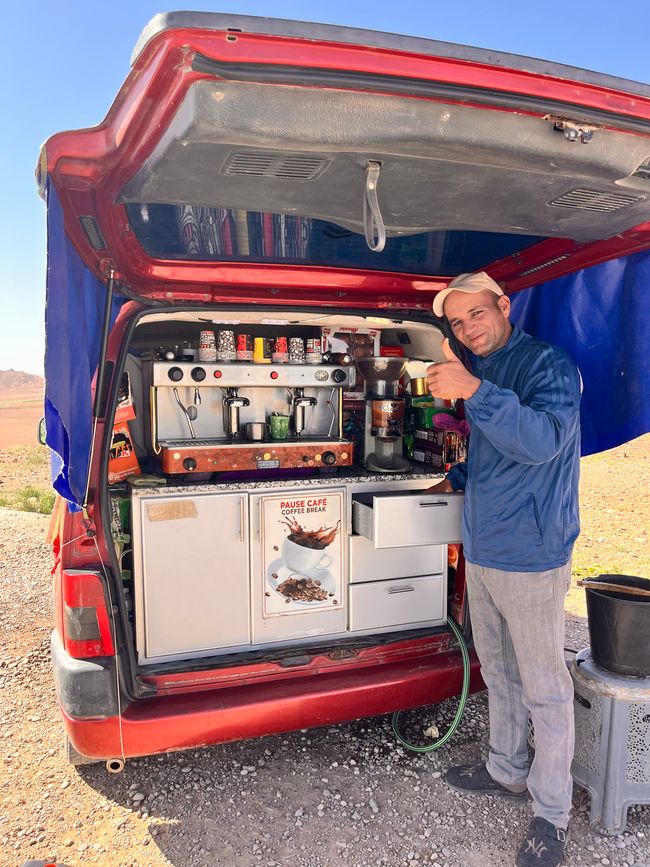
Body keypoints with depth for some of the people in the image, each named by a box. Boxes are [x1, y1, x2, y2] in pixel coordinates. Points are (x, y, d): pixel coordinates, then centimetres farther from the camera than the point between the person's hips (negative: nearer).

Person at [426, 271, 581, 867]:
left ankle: (552, 812, 25)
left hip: (530, 556, -8)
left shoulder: (548, 365, -13)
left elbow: (543, 440, -33)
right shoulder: (482, 371, 13)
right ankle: (507, 772, 41)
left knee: (545, 689, 7)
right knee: (499, 672, 21)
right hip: (482, 550, 8)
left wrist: (474, 391, -38)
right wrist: (459, 478, 15)